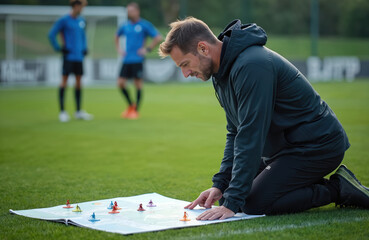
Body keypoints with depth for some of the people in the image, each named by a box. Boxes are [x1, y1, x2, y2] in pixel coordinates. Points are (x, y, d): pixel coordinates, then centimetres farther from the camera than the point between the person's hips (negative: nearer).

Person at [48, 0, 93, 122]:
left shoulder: (81, 21, 13)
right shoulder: (64, 20, -7)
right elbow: (51, 34, -7)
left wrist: (84, 48, 15)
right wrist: (59, 48, -11)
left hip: (79, 56, 6)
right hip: (68, 56, -6)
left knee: (79, 81, 7)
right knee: (64, 81, -5)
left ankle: (78, 111, 14)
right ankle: (62, 111, -1)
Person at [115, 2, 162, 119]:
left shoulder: (144, 25, -4)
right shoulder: (125, 26, 11)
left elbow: (158, 38, -7)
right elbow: (117, 36, 30)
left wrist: (147, 49, -10)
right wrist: (119, 49, 17)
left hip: (138, 60, -5)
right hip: (126, 60, 5)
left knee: (138, 84, -2)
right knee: (120, 83, -1)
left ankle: (136, 110, 6)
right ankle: (131, 105, 18)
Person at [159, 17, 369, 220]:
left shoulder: (251, 66, -27)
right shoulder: (225, 69, 6)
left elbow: (250, 138, -30)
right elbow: (235, 134, 12)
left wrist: (232, 203, -29)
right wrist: (220, 184, 1)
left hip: (317, 145, -10)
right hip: (284, 146, 10)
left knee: (253, 204, -21)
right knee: (227, 196, 6)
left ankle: (339, 189, -7)